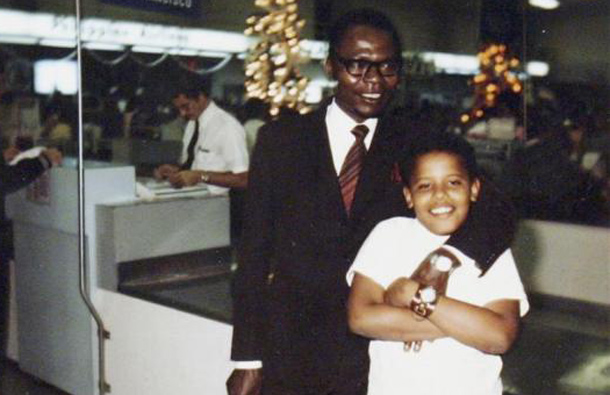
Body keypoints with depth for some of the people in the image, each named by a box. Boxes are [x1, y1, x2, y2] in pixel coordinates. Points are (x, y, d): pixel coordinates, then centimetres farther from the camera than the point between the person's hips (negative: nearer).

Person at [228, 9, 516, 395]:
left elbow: (494, 217, -8)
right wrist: (247, 359, -3)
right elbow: (254, 252, -1)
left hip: (379, 354, 0)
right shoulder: (280, 139, -2)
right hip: (289, 356, 0)